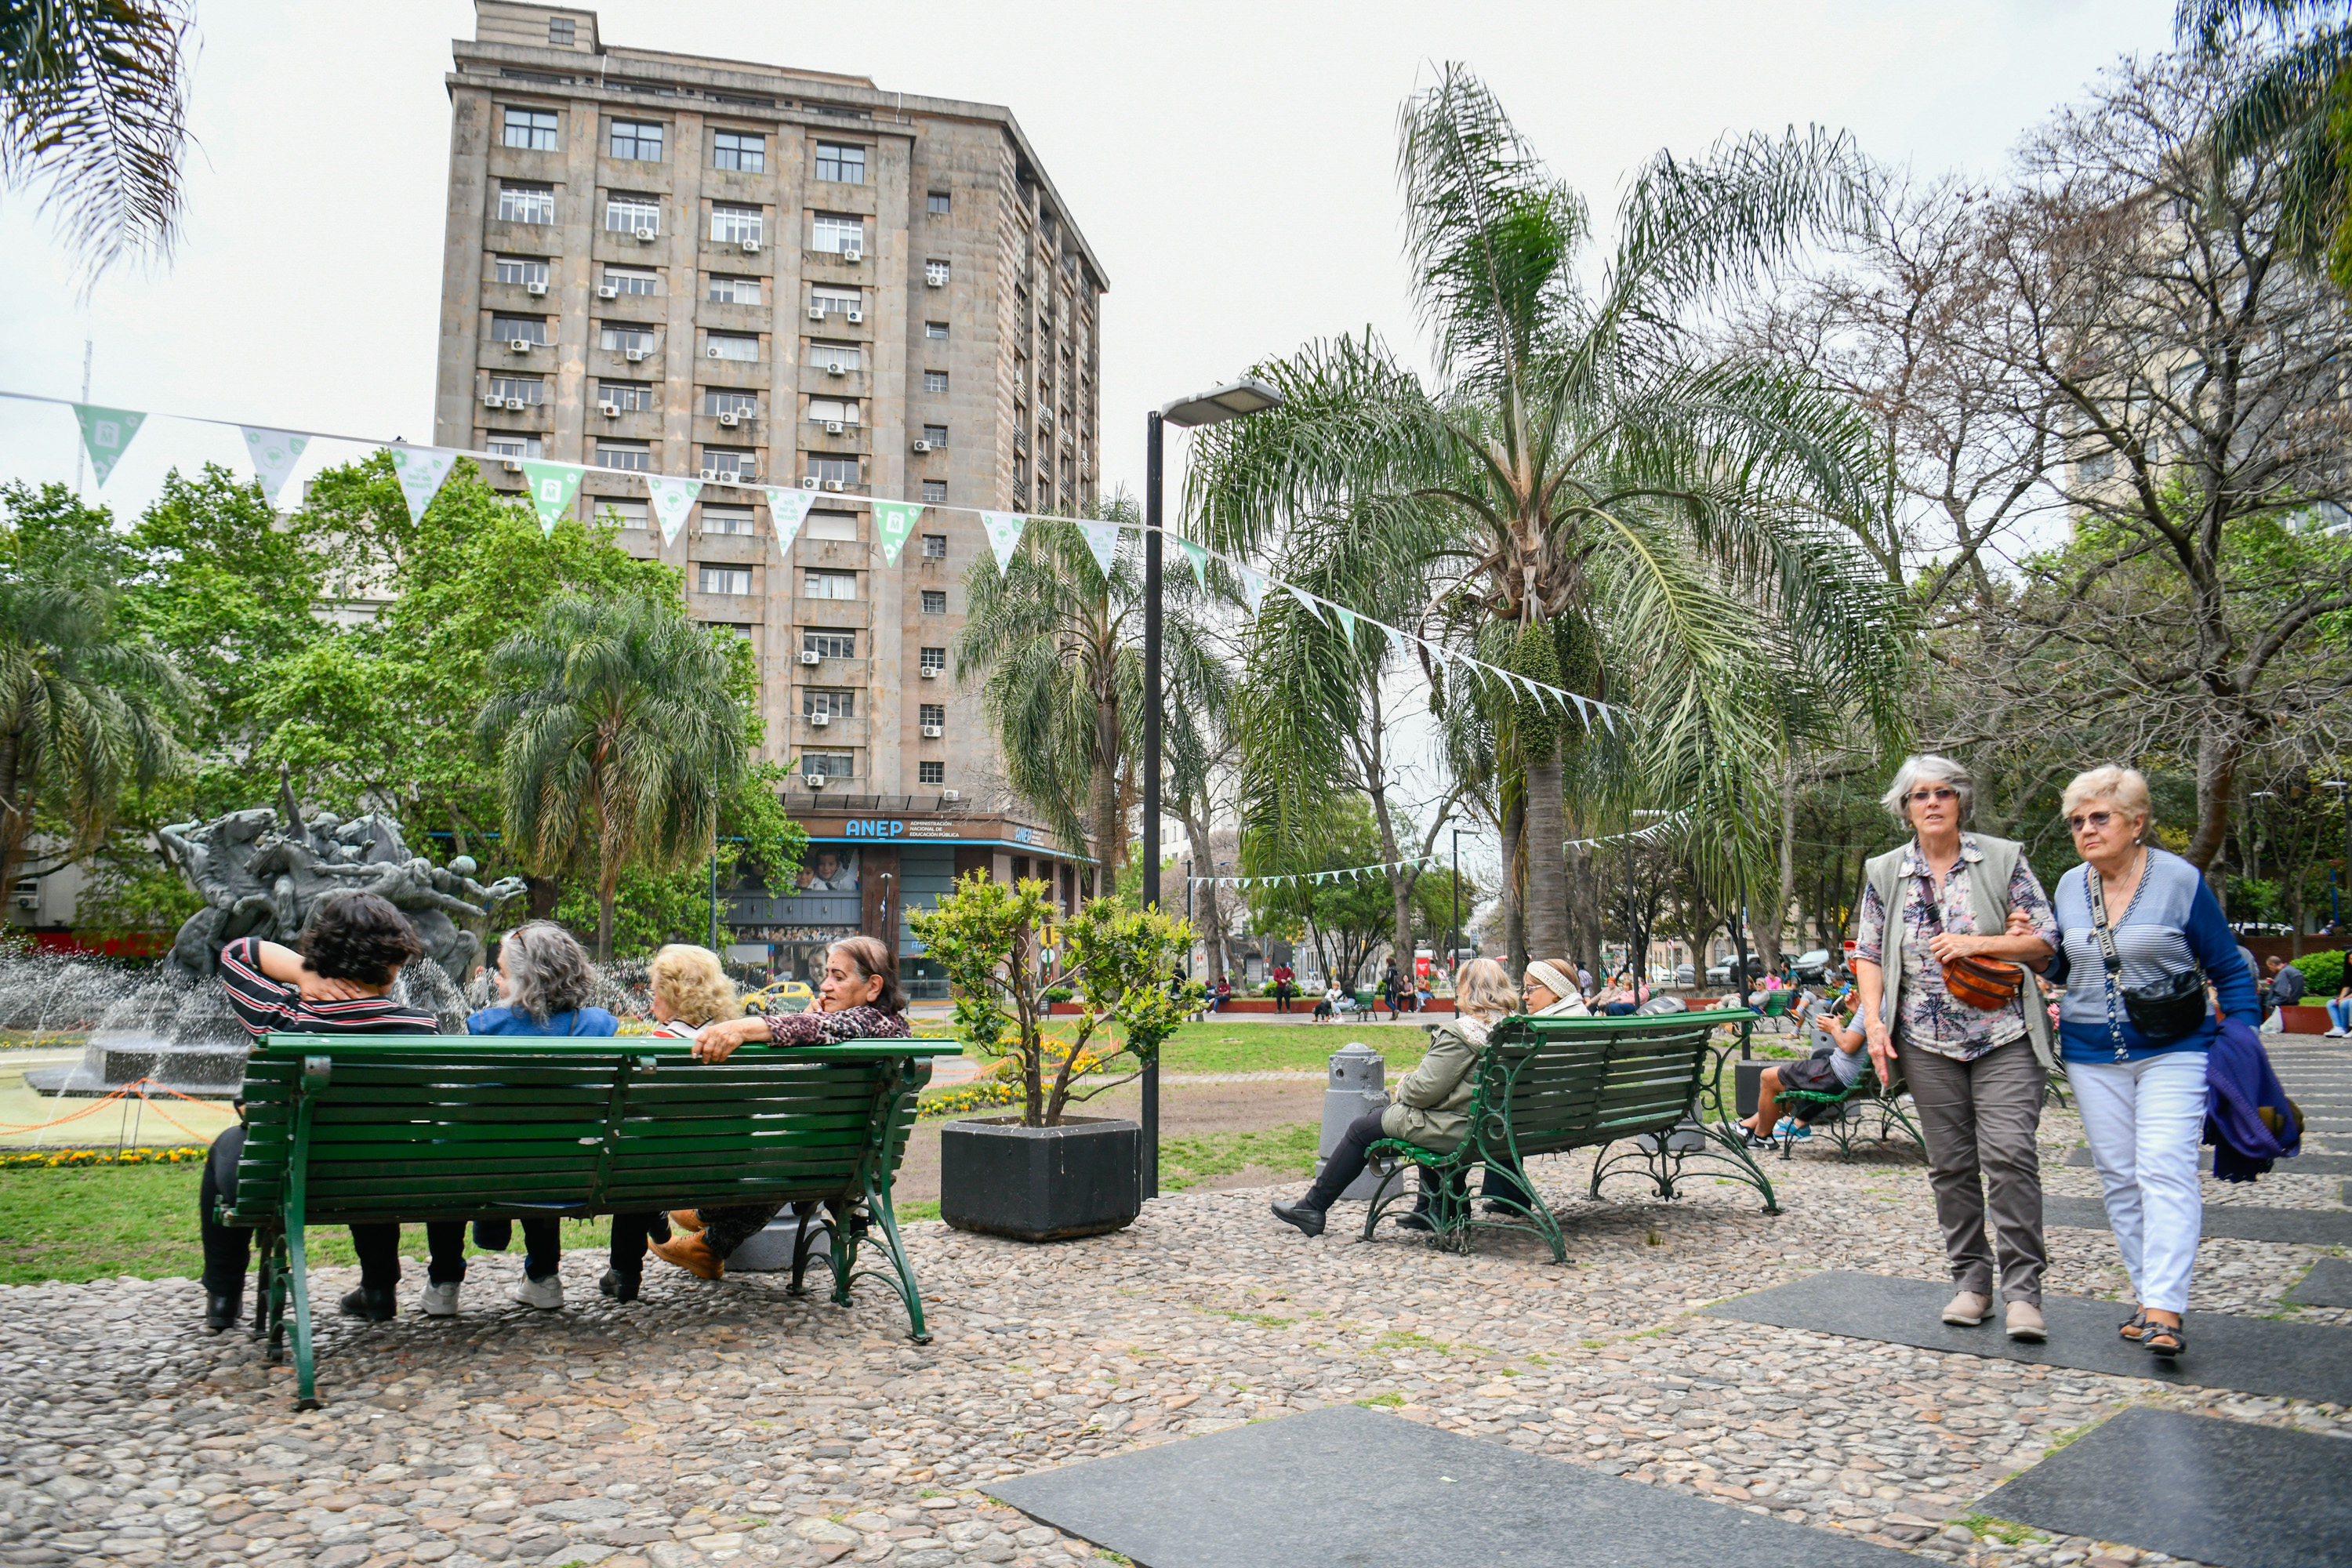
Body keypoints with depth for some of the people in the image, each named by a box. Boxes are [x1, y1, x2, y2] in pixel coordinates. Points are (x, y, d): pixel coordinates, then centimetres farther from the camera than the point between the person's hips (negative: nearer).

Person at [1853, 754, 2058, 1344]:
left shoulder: (2003, 858, 1)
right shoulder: (1883, 872, 7)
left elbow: (2044, 940, 1)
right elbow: (1869, 953, 9)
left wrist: (1975, 944, -14)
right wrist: (1874, 1022, -3)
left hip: (2003, 1035, -2)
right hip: (1927, 1041, 2)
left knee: (2009, 1152, -13)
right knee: (1950, 1164, 7)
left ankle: (2023, 1289, -4)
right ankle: (1971, 1281, 19)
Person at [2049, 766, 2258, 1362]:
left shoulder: (2180, 880, -6)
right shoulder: (2069, 886, 6)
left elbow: (2228, 969, 1)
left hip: (2173, 1051, -4)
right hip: (2092, 1055, 5)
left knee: (2165, 1170, -15)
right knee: (2119, 1177, 6)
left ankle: (2164, 1311, -18)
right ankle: (2147, 1296, 16)